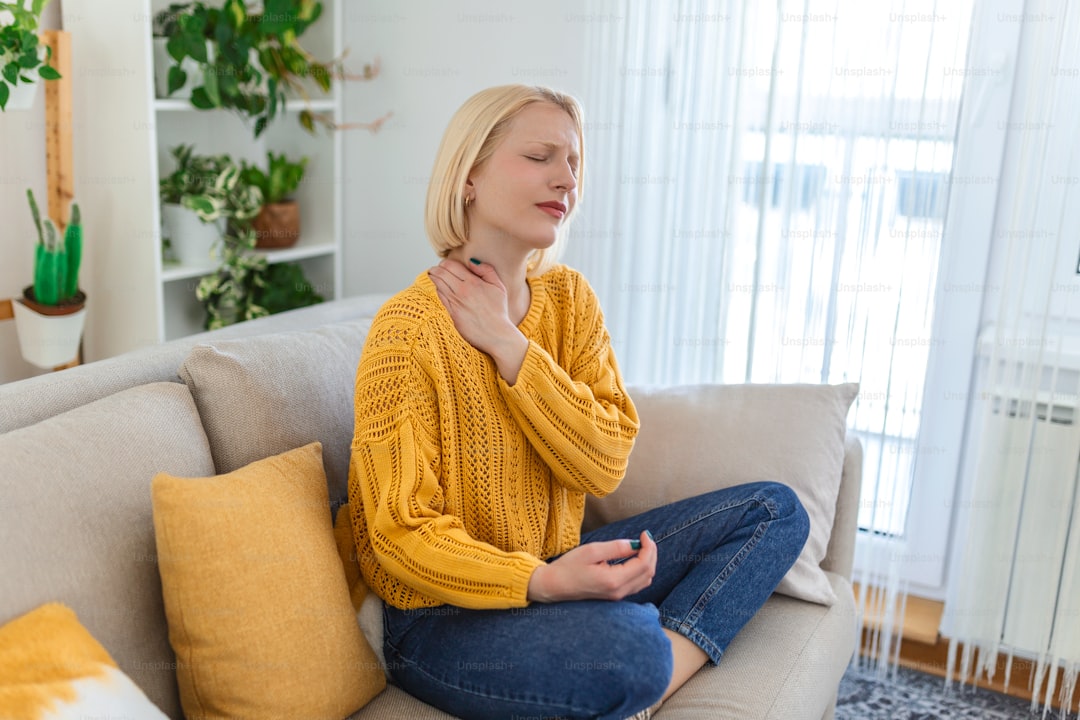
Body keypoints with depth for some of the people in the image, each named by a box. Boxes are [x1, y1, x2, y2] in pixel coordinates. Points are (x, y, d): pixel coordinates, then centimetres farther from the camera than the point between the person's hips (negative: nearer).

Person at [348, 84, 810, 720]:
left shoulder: (569, 298, 1)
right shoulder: (410, 332, -18)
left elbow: (605, 465, -8)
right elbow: (403, 534, -17)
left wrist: (507, 344, -18)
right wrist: (543, 583, -32)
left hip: (553, 573, 8)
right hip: (444, 617, -7)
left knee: (775, 511, 2)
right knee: (627, 641, -38)